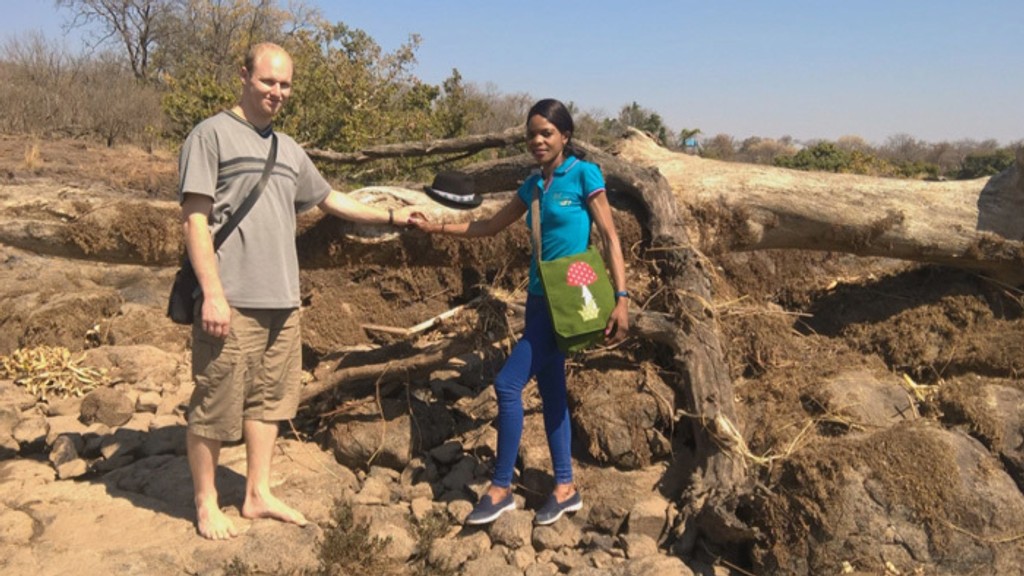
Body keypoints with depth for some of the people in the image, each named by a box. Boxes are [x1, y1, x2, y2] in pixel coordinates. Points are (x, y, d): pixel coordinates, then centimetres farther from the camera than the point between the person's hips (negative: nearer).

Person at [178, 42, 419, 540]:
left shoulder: (288, 149, 18)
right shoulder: (212, 135, -3)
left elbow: (330, 199, 30)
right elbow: (195, 218, -9)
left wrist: (389, 216, 28)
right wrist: (212, 293, -15)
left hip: (283, 300, 7)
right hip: (232, 301, -7)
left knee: (269, 400, 14)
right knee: (215, 405, 2)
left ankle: (257, 495, 27)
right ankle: (206, 503, 20)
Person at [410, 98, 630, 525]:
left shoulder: (584, 174, -8)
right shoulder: (533, 185, 12)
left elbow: (610, 237, -11)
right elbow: (491, 226, 22)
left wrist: (621, 297, -18)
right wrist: (436, 227, 16)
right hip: (540, 296, 8)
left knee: (508, 384, -9)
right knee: (550, 390, 11)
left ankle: (501, 488, 4)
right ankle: (565, 488, 23)